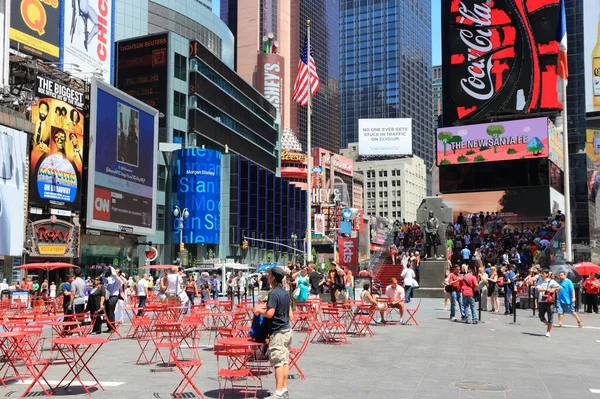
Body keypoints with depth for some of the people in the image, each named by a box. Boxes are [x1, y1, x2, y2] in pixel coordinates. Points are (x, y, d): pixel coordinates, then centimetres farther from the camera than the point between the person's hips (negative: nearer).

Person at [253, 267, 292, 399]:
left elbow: (269, 313, -23)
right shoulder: (285, 293, 11)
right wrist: (265, 308, 20)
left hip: (277, 332, -9)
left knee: (278, 363, -6)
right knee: (285, 361, 11)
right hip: (287, 330, 9)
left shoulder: (274, 293, -17)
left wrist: (259, 310, -5)